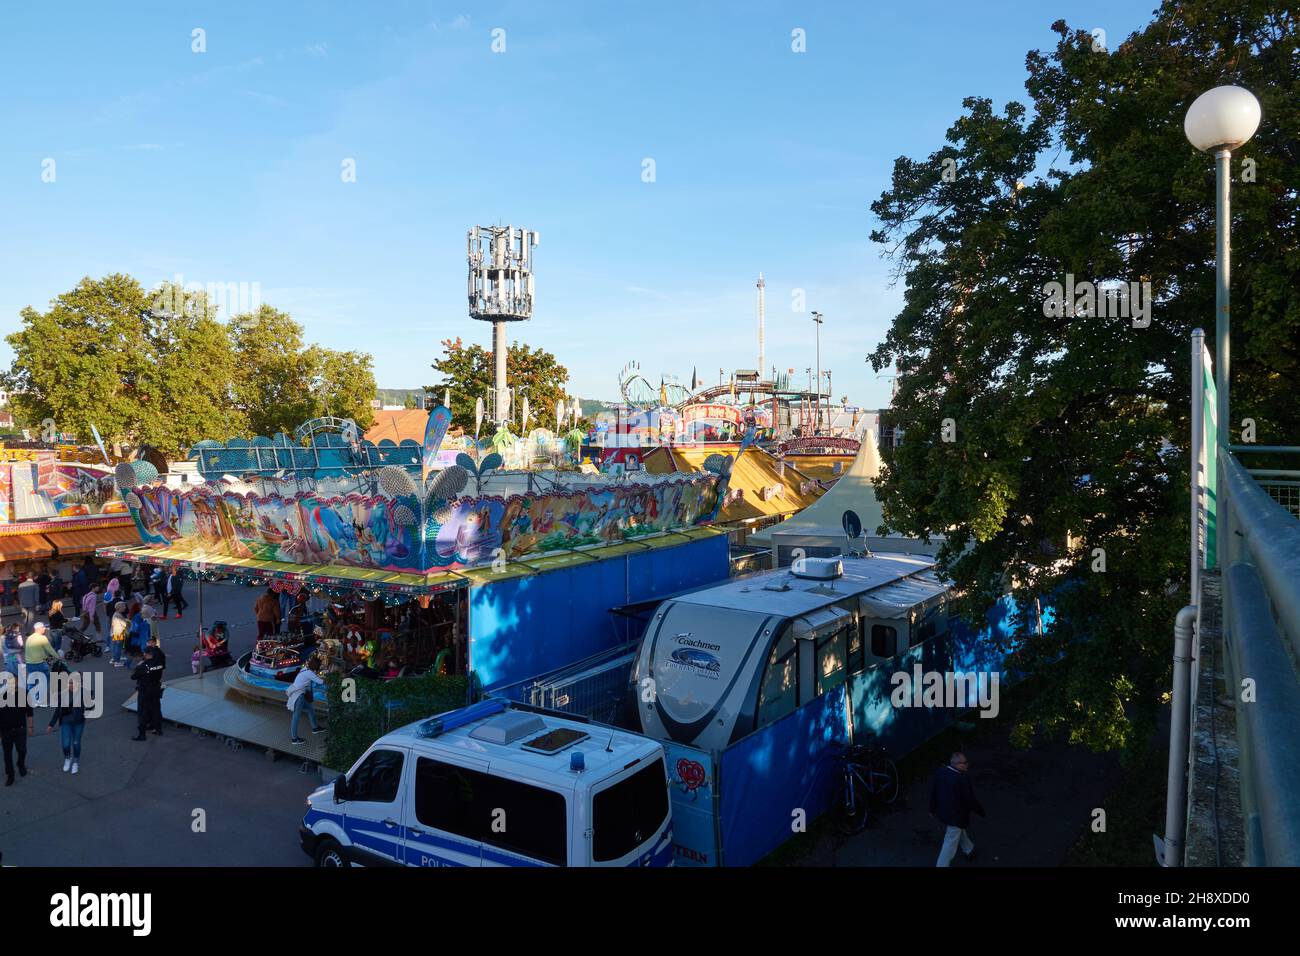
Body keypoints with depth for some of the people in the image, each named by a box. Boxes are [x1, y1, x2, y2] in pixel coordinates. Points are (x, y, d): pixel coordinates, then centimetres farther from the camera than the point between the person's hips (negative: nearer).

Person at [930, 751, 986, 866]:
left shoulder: (939, 772, -12)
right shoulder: (963, 780, -32)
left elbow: (933, 791, -1)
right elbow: (970, 800, -19)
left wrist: (933, 808, 14)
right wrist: (981, 811, 0)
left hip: (943, 811, 8)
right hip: (956, 816, -8)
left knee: (960, 830, 33)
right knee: (951, 842, 6)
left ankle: (969, 850, 55)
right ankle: (941, 865, 13)